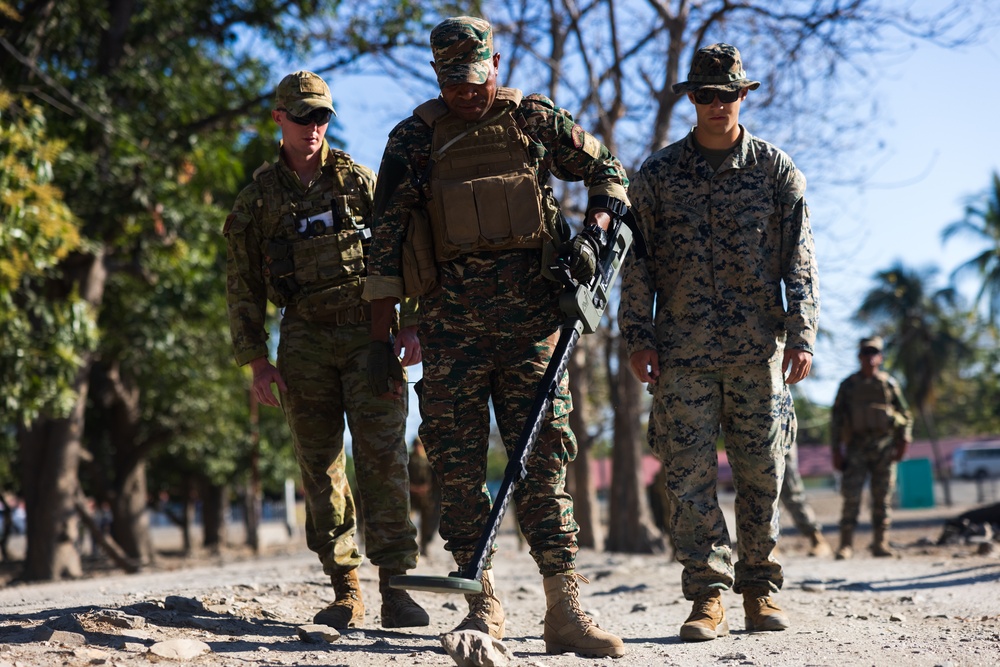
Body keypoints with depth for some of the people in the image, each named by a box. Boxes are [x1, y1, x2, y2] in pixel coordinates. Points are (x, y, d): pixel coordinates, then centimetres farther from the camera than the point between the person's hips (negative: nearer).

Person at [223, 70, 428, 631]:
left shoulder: (360, 181, 8)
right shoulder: (258, 199, 9)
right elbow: (244, 286, 10)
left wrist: (413, 323, -3)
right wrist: (257, 361, 3)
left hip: (370, 332, -1)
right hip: (306, 339, 1)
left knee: (383, 457, -10)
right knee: (321, 467, 2)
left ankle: (394, 587, -8)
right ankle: (346, 592, 10)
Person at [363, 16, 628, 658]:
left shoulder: (535, 120, 6)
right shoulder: (414, 137, 4)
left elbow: (608, 170, 19)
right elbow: (386, 243, 4)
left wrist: (593, 235, 0)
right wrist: (380, 338, 1)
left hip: (530, 317, 0)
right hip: (452, 322, 0)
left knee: (544, 459, -4)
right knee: (459, 467, 1)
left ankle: (565, 610, -5)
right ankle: (484, 603, 12)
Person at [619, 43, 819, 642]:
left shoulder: (775, 169, 7)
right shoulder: (658, 173, 8)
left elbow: (800, 257, 6)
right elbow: (638, 259, 8)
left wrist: (801, 335, -3)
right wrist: (639, 336, 0)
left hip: (758, 347, 0)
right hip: (682, 350, 0)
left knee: (762, 472, 3)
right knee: (690, 473, -4)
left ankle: (760, 588, 15)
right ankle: (709, 596, 0)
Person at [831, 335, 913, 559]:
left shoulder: (889, 383, 10)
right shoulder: (848, 385, 8)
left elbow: (905, 415, 12)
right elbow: (836, 419, 8)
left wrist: (903, 441, -1)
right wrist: (836, 450, 2)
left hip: (884, 448, 1)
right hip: (856, 447, -1)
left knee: (882, 498, 2)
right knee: (851, 497, -8)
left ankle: (880, 543, 7)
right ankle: (846, 545, -4)